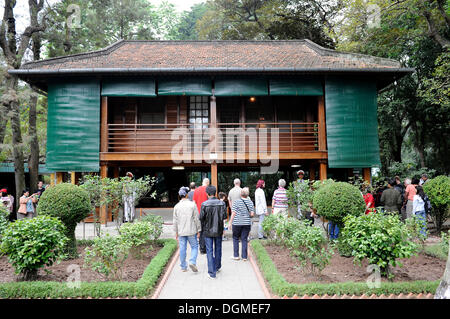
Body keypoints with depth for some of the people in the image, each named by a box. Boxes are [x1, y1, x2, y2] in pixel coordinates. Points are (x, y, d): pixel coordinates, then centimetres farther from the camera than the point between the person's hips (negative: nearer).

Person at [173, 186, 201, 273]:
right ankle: (192, 262, -8)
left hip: (181, 232, 3)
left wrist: (176, 232, 12)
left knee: (182, 249, 10)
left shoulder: (176, 206, 0)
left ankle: (183, 267, 17)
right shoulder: (192, 205, -8)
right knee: (194, 247, 10)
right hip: (191, 231, -3)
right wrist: (198, 230, 2)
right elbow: (196, 219, -6)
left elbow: (175, 221, 4)